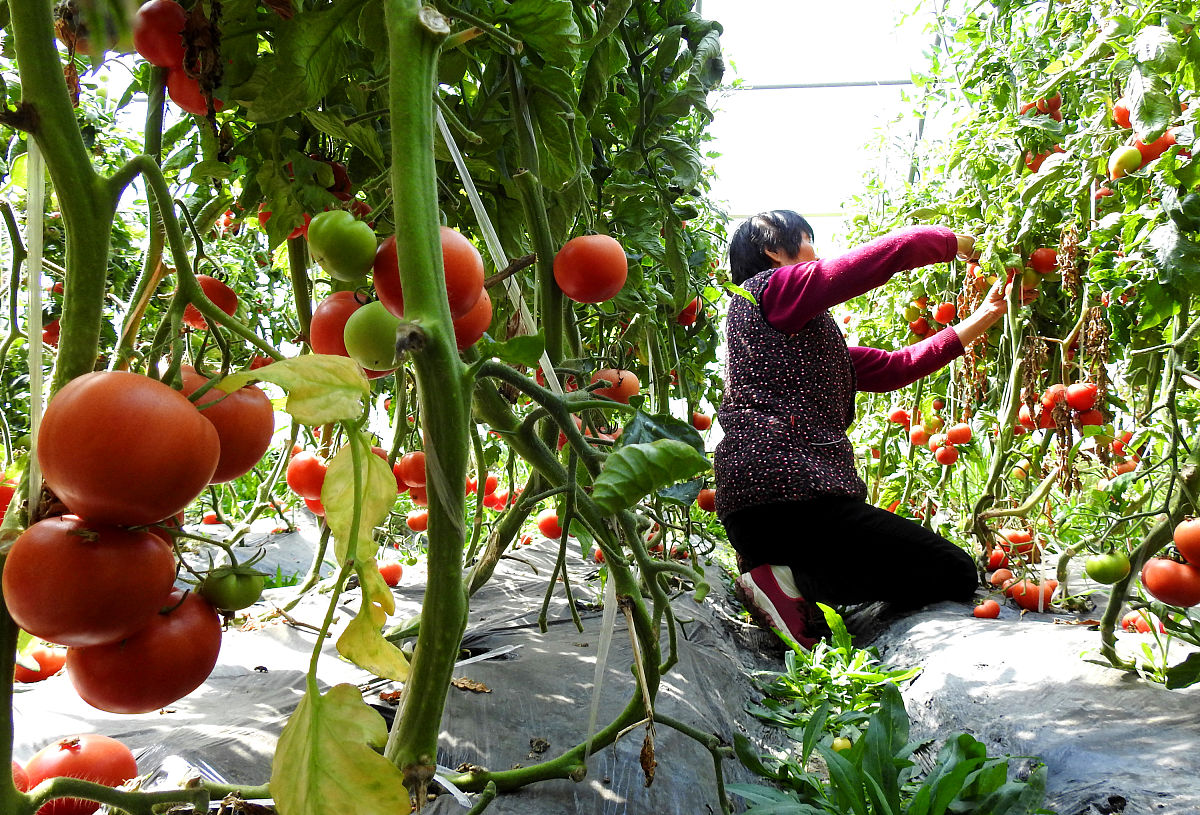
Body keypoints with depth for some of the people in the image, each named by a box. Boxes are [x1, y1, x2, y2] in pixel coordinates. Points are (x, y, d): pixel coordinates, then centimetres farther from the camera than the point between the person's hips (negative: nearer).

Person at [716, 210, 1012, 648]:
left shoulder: (803, 336, 26)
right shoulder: (772, 287, -1)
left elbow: (893, 367, 26)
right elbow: (895, 250, -4)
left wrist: (983, 318, 31)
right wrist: (959, 242, 17)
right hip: (784, 492, -10)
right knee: (955, 575, -3)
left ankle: (782, 573, 5)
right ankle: (790, 578, -11)